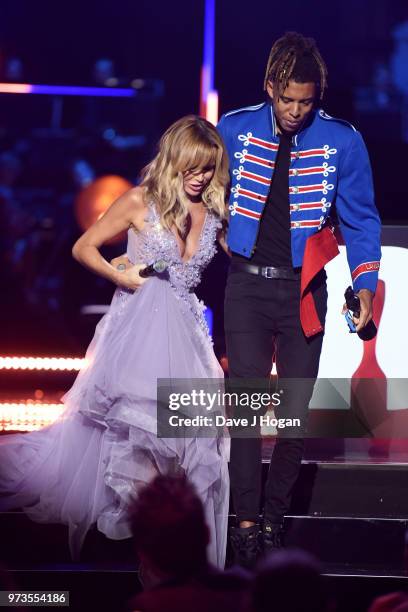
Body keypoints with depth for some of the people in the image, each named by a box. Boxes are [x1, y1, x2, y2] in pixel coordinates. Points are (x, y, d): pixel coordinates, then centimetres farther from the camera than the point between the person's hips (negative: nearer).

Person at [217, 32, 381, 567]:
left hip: (303, 290, 0)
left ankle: (275, 517, 17)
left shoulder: (342, 142, -4)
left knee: (296, 410, 5)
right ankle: (248, 522, -3)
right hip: (246, 285, 0)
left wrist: (365, 283, -7)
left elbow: (361, 218, 3)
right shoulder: (234, 130, -1)